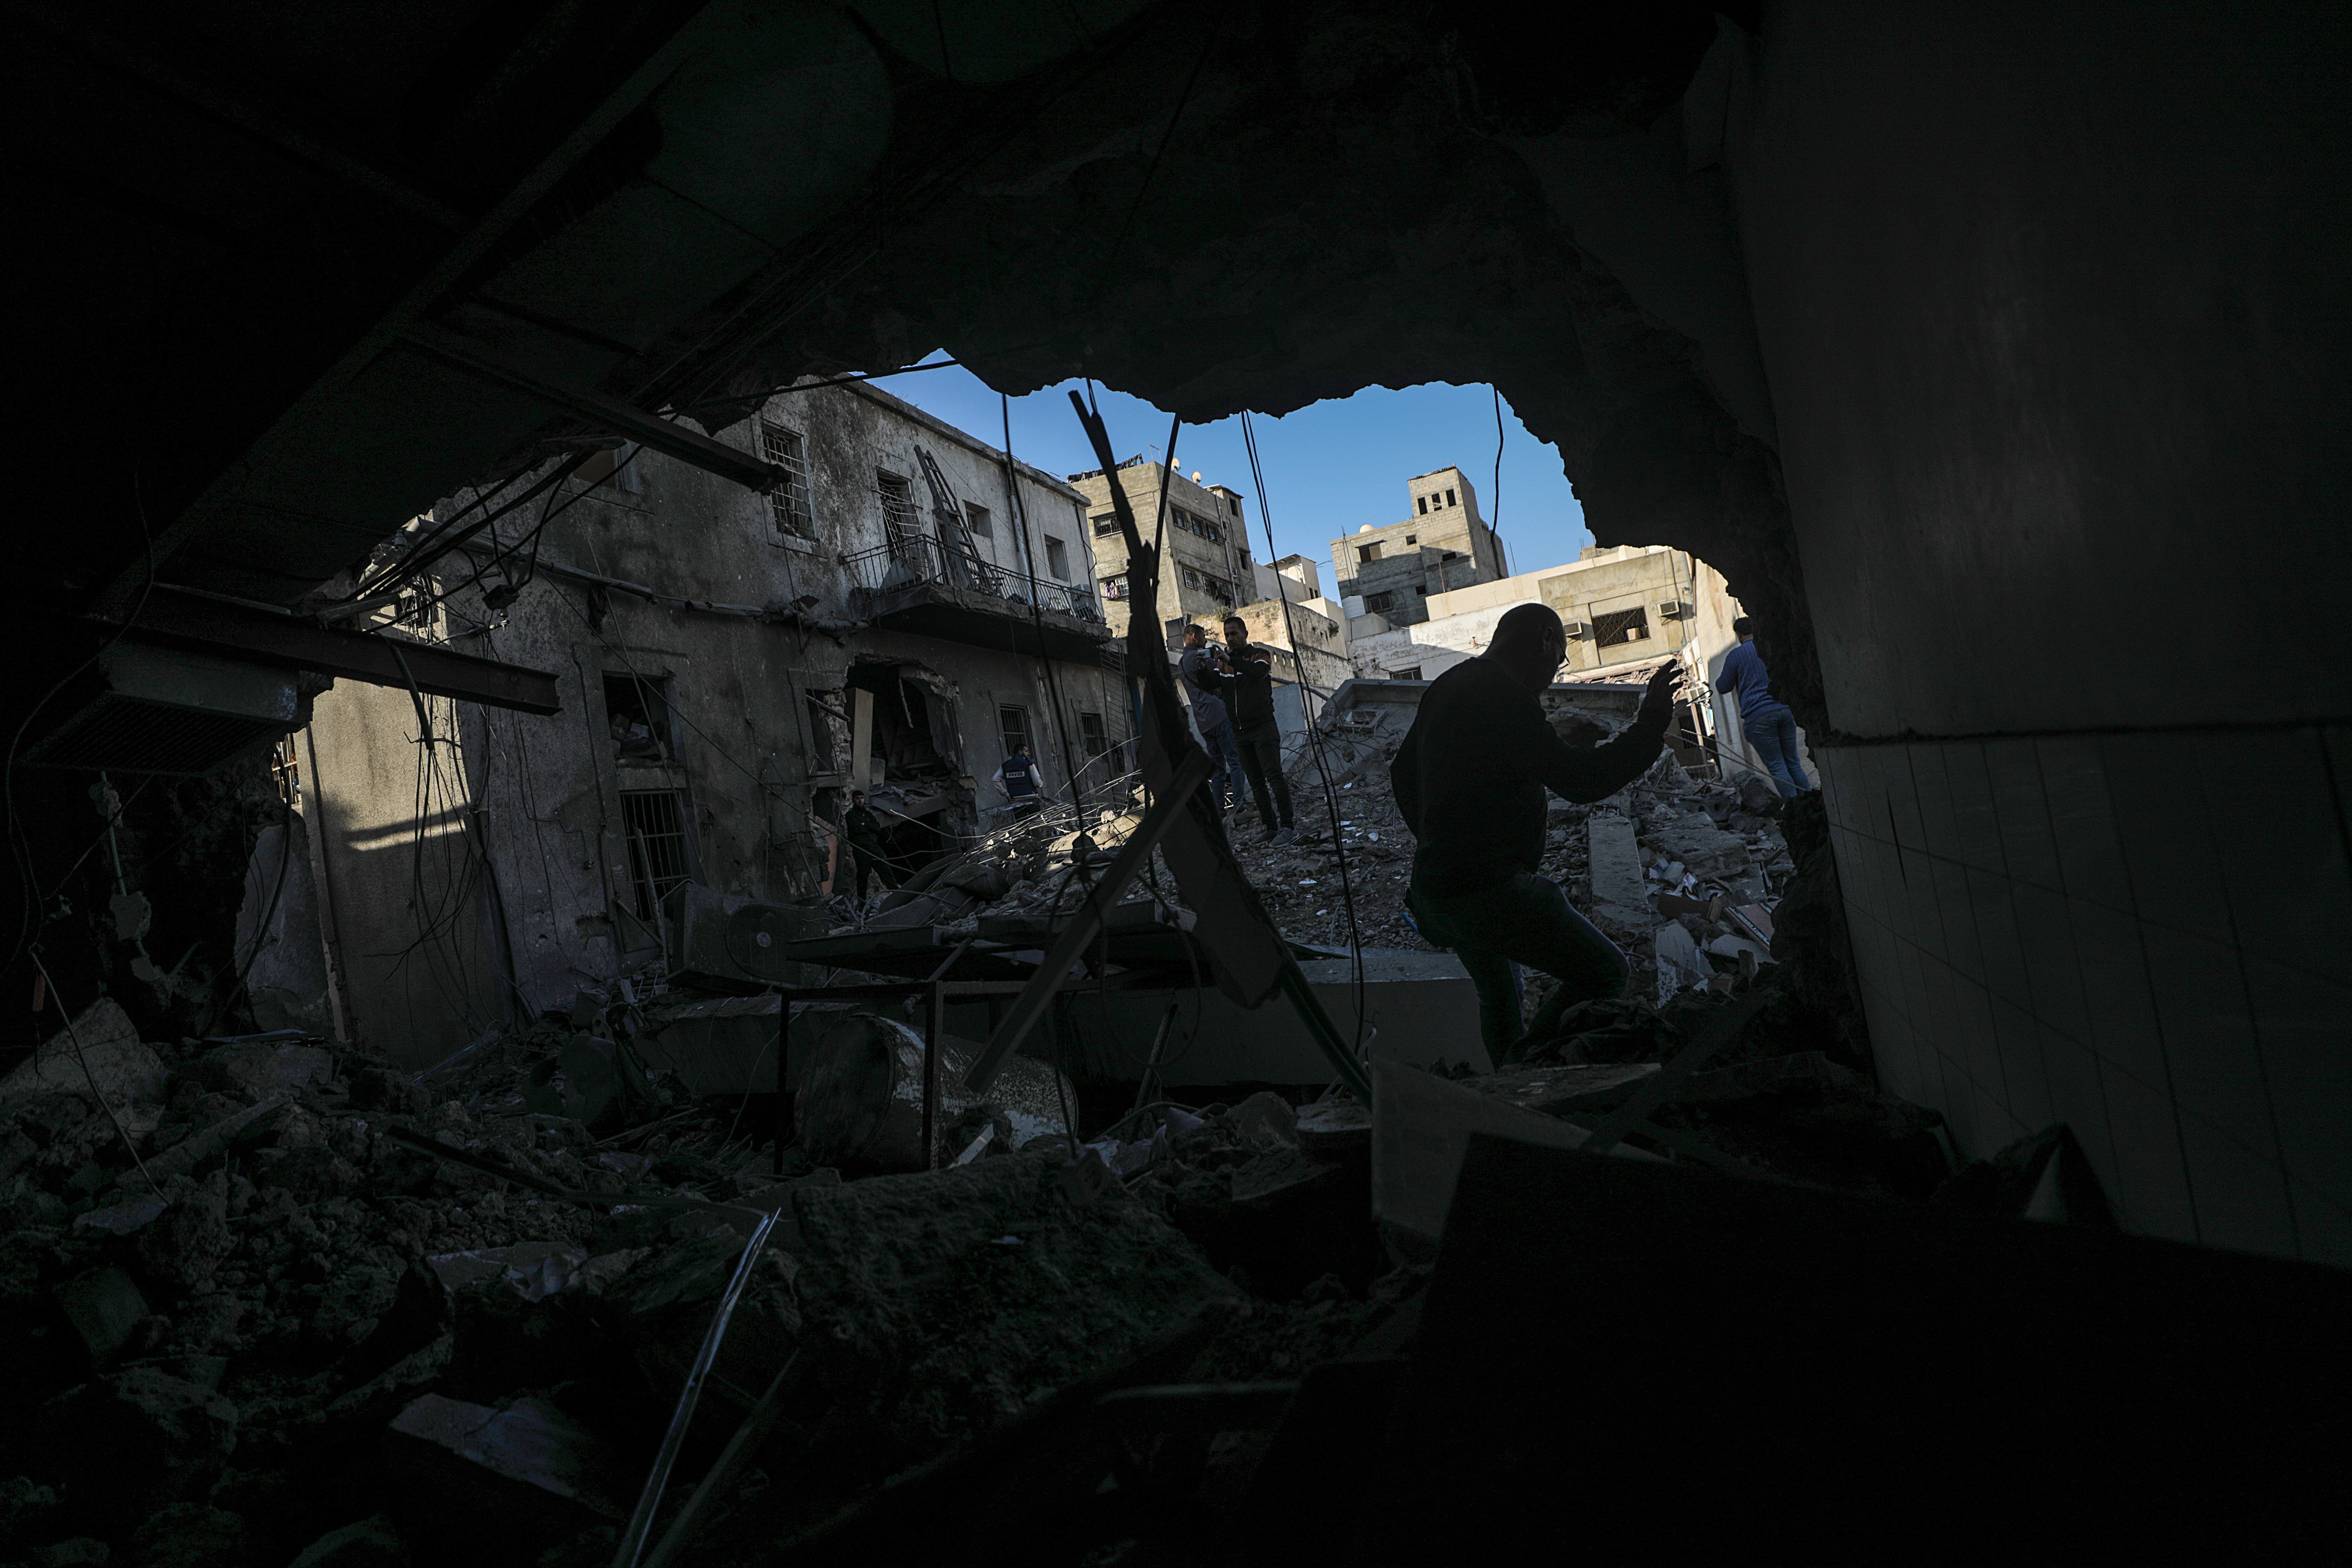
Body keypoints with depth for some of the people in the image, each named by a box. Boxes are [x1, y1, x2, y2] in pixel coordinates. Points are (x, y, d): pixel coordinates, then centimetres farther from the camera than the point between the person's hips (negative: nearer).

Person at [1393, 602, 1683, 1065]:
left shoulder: (1446, 687, 14)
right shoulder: (1504, 698, -16)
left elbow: (1403, 772, 25)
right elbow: (1581, 780, -22)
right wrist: (1650, 725, -11)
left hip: (1434, 884, 10)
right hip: (1488, 889, -10)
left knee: (1498, 999, 27)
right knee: (1607, 973, -4)